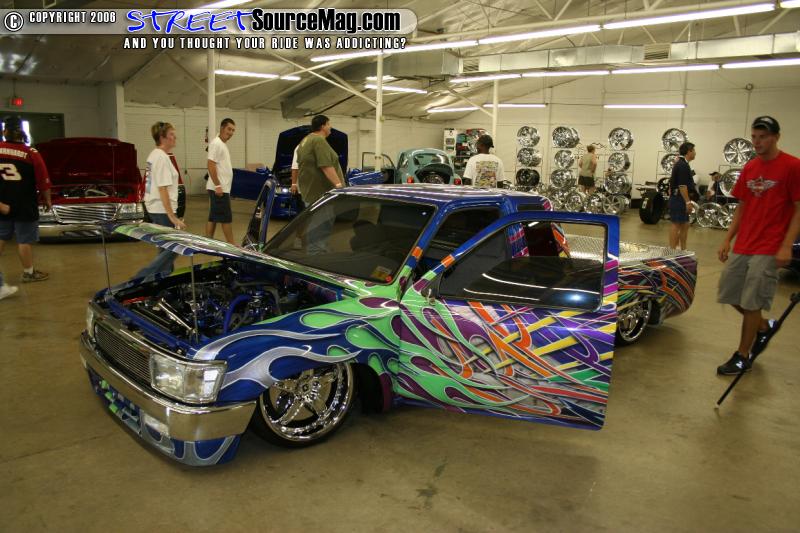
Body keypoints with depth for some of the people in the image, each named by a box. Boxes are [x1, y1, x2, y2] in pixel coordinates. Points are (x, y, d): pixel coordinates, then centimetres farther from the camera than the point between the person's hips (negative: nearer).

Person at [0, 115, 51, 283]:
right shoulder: (32, 154, -11)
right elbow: (43, 182, -8)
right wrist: (48, 200, 6)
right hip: (24, 206, -4)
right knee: (24, 240, 4)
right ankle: (28, 273, 14)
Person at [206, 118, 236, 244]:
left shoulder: (223, 144, 18)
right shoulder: (216, 143, -14)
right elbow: (211, 165, -21)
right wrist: (218, 185, -23)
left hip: (221, 188, 10)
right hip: (219, 189, -10)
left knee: (213, 217, 11)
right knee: (226, 218, -5)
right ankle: (231, 245, 0)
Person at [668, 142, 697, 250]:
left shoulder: (680, 163, 17)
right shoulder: (683, 165, -15)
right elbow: (682, 186, -22)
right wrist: (688, 202, -23)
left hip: (679, 199, 10)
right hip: (679, 199, -10)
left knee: (685, 225, 12)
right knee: (677, 224, -7)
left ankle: (683, 250, 17)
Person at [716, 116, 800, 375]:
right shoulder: (749, 168, 10)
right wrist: (727, 240, 10)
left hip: (768, 250, -6)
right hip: (741, 246, 7)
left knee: (751, 303, -3)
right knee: (728, 295, 10)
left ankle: (743, 357, 12)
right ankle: (764, 326, 35)